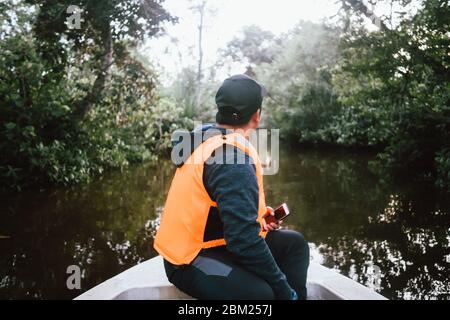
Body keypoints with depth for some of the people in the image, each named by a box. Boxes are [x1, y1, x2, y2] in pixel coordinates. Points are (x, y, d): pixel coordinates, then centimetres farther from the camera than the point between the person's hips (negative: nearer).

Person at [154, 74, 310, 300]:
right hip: (191, 261, -10)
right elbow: (244, 239, -28)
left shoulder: (208, 139, 5)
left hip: (204, 239, 10)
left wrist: (255, 217, 8)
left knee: (294, 243, 10)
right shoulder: (233, 161, -24)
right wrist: (284, 291, -18)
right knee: (261, 292, -34)